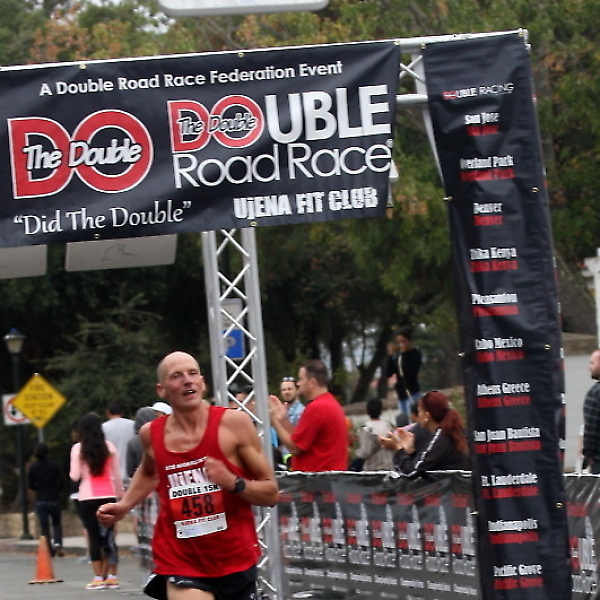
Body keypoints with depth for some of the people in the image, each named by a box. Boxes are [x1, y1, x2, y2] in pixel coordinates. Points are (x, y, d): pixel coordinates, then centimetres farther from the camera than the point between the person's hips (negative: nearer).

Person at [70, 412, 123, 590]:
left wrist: (73, 472, 17)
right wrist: (120, 494, 17)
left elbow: (75, 476, -5)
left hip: (88, 497, -2)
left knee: (94, 536, 1)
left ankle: (99, 577, -2)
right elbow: (117, 474, 7)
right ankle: (111, 576, 7)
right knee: (108, 536, 8)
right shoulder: (109, 447, 3)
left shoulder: (78, 449, -4)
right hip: (108, 495, 2)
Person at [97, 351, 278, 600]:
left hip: (237, 562, 1)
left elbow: (271, 493, -6)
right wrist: (123, 506, 13)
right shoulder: (151, 434, 0)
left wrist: (233, 482, -22)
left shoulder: (233, 423, -8)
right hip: (181, 563, 0)